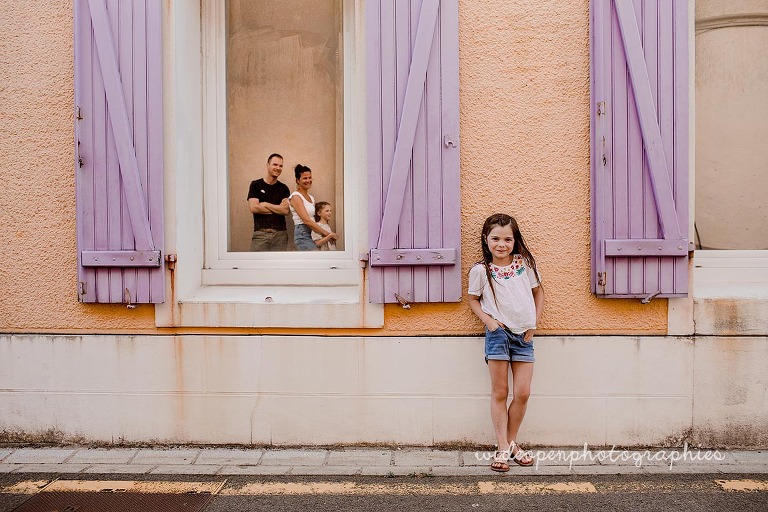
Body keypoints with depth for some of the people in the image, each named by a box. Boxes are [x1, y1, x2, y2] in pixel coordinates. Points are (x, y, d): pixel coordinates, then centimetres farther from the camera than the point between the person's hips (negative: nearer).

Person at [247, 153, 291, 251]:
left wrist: (265, 204, -2)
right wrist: (278, 208, 0)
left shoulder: (284, 188, 12)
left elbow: (285, 211, -1)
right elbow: (253, 208, -5)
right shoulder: (256, 185, 7)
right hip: (260, 233, -2)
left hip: (280, 233, 2)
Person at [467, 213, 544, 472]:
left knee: (523, 393, 2)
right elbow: (473, 300, 7)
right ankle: (503, 449, 10)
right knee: (500, 393, 2)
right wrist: (488, 321, -8)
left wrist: (535, 322, 6)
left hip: (524, 335, 3)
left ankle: (511, 443, 20)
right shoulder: (481, 270, -4)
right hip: (499, 333, -2)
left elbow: (538, 291, 14)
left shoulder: (525, 263, 2)